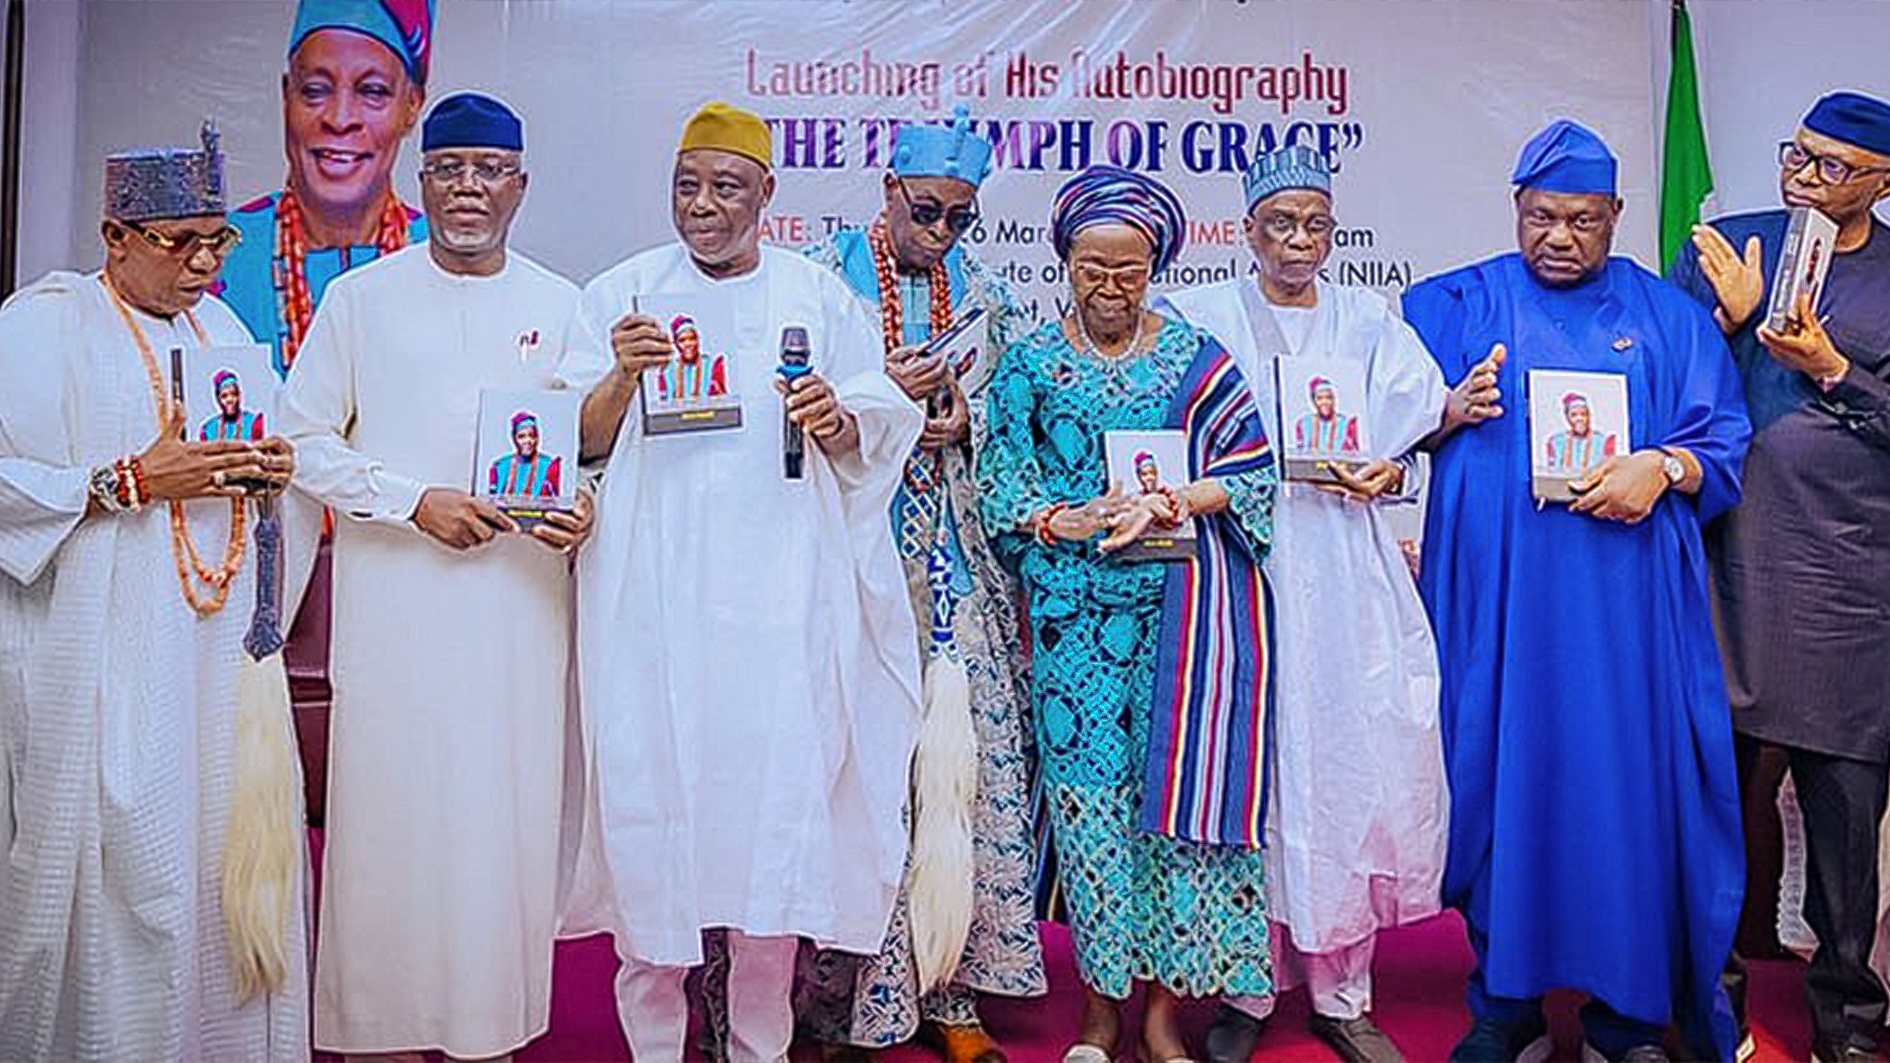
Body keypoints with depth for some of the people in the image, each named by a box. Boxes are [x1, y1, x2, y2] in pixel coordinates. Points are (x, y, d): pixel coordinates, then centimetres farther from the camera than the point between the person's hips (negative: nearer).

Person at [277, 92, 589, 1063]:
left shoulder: (559, 305, 10)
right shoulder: (360, 298, 6)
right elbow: (303, 439, 4)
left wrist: (582, 510, -9)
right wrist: (415, 500, -9)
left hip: (520, 594, 1)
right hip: (394, 596, -1)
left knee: (508, 809, 3)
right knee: (392, 808, 1)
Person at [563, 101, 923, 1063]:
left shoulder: (821, 296, 11)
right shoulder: (622, 293, 10)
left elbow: (876, 437, 9)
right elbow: (581, 444, 6)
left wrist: (835, 421, -13)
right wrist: (623, 376, -13)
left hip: (782, 593, 1)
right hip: (655, 593, 0)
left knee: (778, 788, 0)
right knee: (652, 788, 0)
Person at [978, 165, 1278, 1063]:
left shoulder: (1196, 356, 7)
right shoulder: (1030, 364, 7)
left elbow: (1252, 467, 1)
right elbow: (999, 485, 1)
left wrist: (1172, 503, -15)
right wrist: (1068, 521, -16)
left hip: (1181, 611, 0)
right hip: (1074, 613, 0)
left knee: (1176, 789, -1)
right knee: (1090, 795, 1)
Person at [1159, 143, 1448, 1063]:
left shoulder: (1370, 323, 16)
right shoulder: (1200, 317, 8)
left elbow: (1415, 436, 11)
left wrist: (1384, 475, -9)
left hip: (1345, 570, 2)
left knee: (1353, 760, 0)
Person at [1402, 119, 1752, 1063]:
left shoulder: (1669, 316, 13)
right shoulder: (1455, 305, 11)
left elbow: (1725, 440, 8)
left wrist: (1661, 467, -12)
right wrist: (1452, 411, -12)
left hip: (1627, 602, 1)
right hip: (1497, 592, 0)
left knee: (1629, 783, 0)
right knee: (1500, 775, 1)